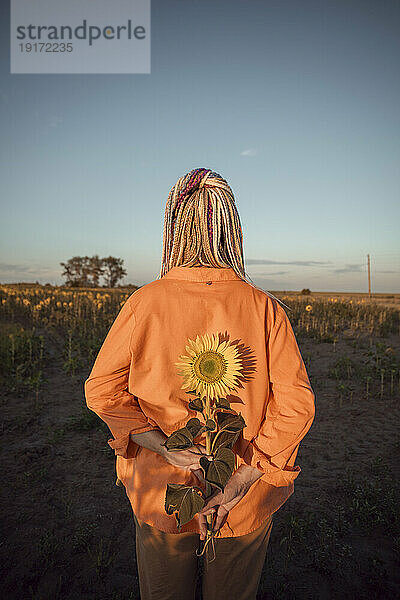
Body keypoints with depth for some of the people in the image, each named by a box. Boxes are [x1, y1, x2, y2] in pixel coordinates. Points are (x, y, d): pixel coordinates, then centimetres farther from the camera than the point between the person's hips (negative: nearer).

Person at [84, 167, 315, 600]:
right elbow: (296, 404, -15)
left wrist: (169, 449, -14)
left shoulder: (144, 302, -15)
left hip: (162, 489, 0)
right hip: (248, 507, 1)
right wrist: (240, 483, -13)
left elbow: (101, 390, -12)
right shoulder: (266, 308, -14)